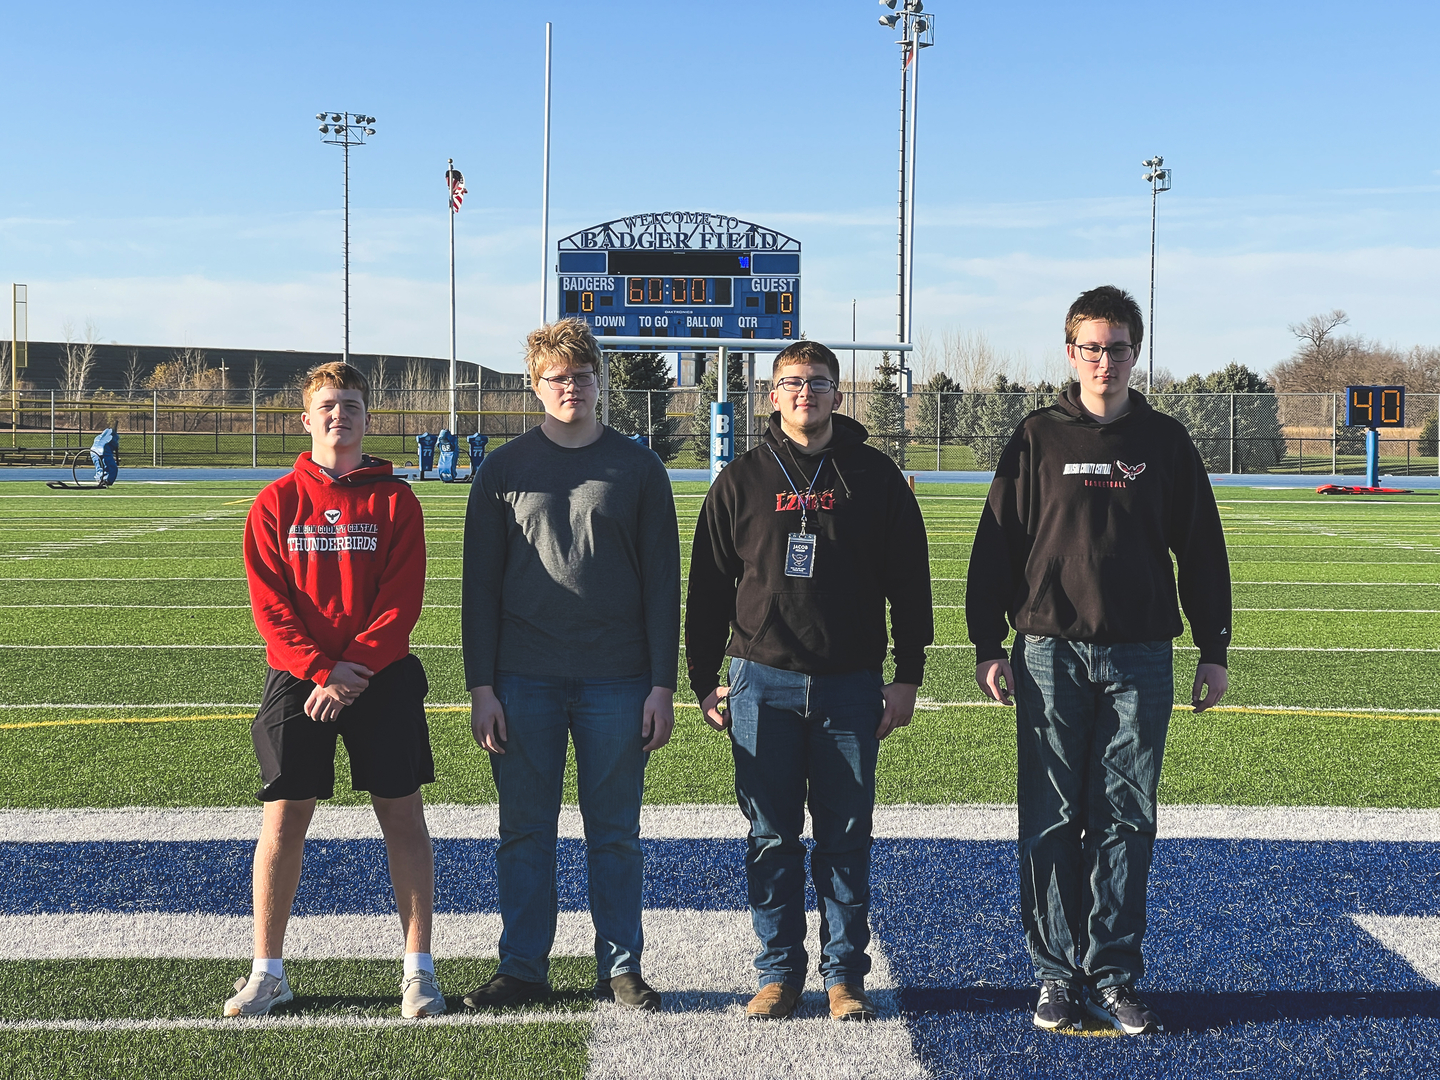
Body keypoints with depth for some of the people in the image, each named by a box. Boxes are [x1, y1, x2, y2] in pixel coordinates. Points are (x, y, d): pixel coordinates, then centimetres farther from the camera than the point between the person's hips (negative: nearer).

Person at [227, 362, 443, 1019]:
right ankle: (268, 972, 13)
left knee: (402, 816, 1)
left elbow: (401, 600, -4)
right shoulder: (277, 502, 4)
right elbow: (270, 602, -2)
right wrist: (322, 669, -12)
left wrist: (355, 667, -14)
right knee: (283, 817, 1)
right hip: (298, 678, 1)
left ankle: (418, 970, 10)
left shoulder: (394, 500, 2)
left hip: (383, 677, 0)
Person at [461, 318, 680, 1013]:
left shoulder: (637, 468, 6)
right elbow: (480, 585, 6)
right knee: (525, 833, 6)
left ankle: (621, 968, 16)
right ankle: (522, 968, 17)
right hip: (525, 681, 1)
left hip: (616, 681, 0)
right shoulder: (504, 471, 7)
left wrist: (662, 684, -2)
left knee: (616, 834, 6)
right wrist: (481, 685, -2)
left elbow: (662, 583, 4)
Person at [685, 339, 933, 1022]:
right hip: (763, 681, 0)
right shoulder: (742, 481, 6)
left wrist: (908, 677, 3)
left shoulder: (876, 479, 5)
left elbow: (909, 583, 8)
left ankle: (844, 974, 15)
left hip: (850, 684, 0)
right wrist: (703, 681, 6)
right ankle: (779, 972, 14)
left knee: (846, 838, 4)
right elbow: (708, 587, 9)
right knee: (771, 838, 4)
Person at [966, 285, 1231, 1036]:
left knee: (1126, 822, 4)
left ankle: (1114, 976, 12)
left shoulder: (1165, 442, 8)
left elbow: (1201, 550, 11)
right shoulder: (1038, 439, 4)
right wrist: (988, 644, -1)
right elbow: (996, 543, 4)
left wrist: (1214, 650, 8)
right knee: (1052, 824, 2)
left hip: (1140, 658, 1)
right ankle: (1058, 974, 11)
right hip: (1051, 655, -1)